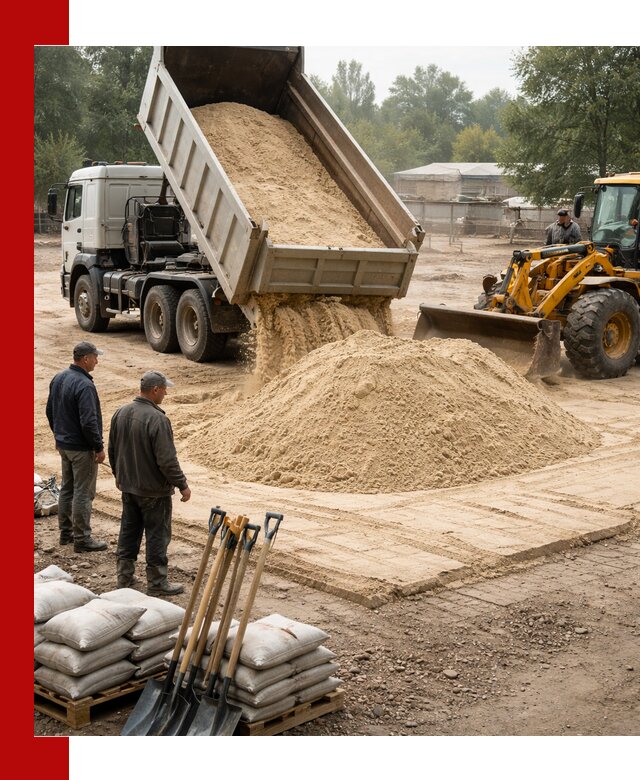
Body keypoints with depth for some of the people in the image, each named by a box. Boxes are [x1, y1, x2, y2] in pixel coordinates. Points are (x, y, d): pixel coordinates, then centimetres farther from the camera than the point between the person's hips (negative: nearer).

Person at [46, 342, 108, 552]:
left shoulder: (58, 379, 5)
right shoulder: (84, 385, -24)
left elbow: (50, 411, 15)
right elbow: (88, 422, -26)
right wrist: (99, 448, -17)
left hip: (64, 444, 9)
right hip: (82, 448, -9)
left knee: (67, 489, 18)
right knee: (83, 493, -1)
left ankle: (66, 532, 28)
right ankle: (82, 539, 5)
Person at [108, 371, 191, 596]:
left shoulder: (120, 413, 2)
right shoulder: (157, 419, -23)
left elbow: (112, 450, 13)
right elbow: (167, 460, -23)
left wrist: (119, 474, 27)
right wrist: (182, 485, -12)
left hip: (128, 486, 8)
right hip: (154, 490, -8)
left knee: (129, 531, 17)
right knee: (157, 535, 3)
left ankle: (125, 578, 26)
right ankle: (157, 582, 10)